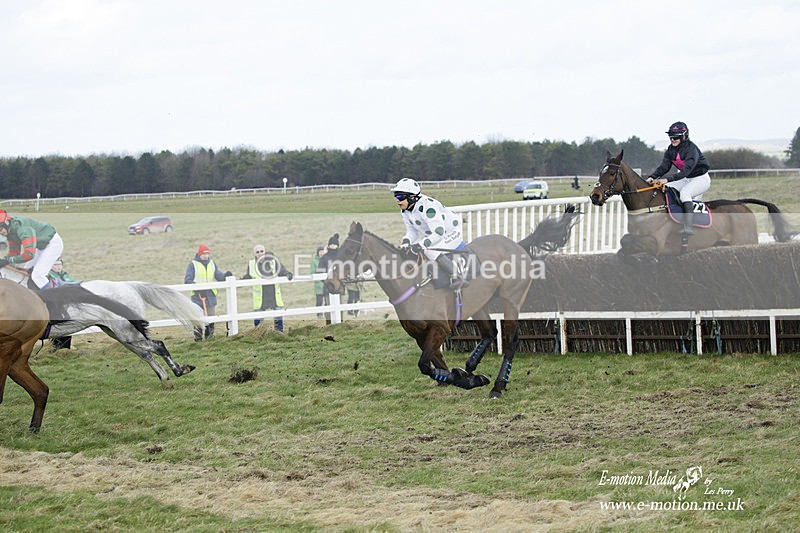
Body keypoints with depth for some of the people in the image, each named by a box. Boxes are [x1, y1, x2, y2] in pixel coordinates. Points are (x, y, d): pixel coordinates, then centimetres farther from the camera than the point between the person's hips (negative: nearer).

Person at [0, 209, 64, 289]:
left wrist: (9, 260, -31)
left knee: (37, 276, -19)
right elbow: (14, 252, 8)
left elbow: (29, 254, -38)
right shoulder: (10, 231, -2)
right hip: (42, 246, 10)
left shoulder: (22, 228, -32)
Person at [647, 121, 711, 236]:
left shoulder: (691, 149, -25)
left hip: (701, 179, -8)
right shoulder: (671, 150, 0)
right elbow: (663, 166, -6)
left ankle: (688, 226, -43)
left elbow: (687, 170, -35)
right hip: (686, 179, 8)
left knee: (685, 192, -36)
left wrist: (668, 179, -45)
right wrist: (652, 177, -25)